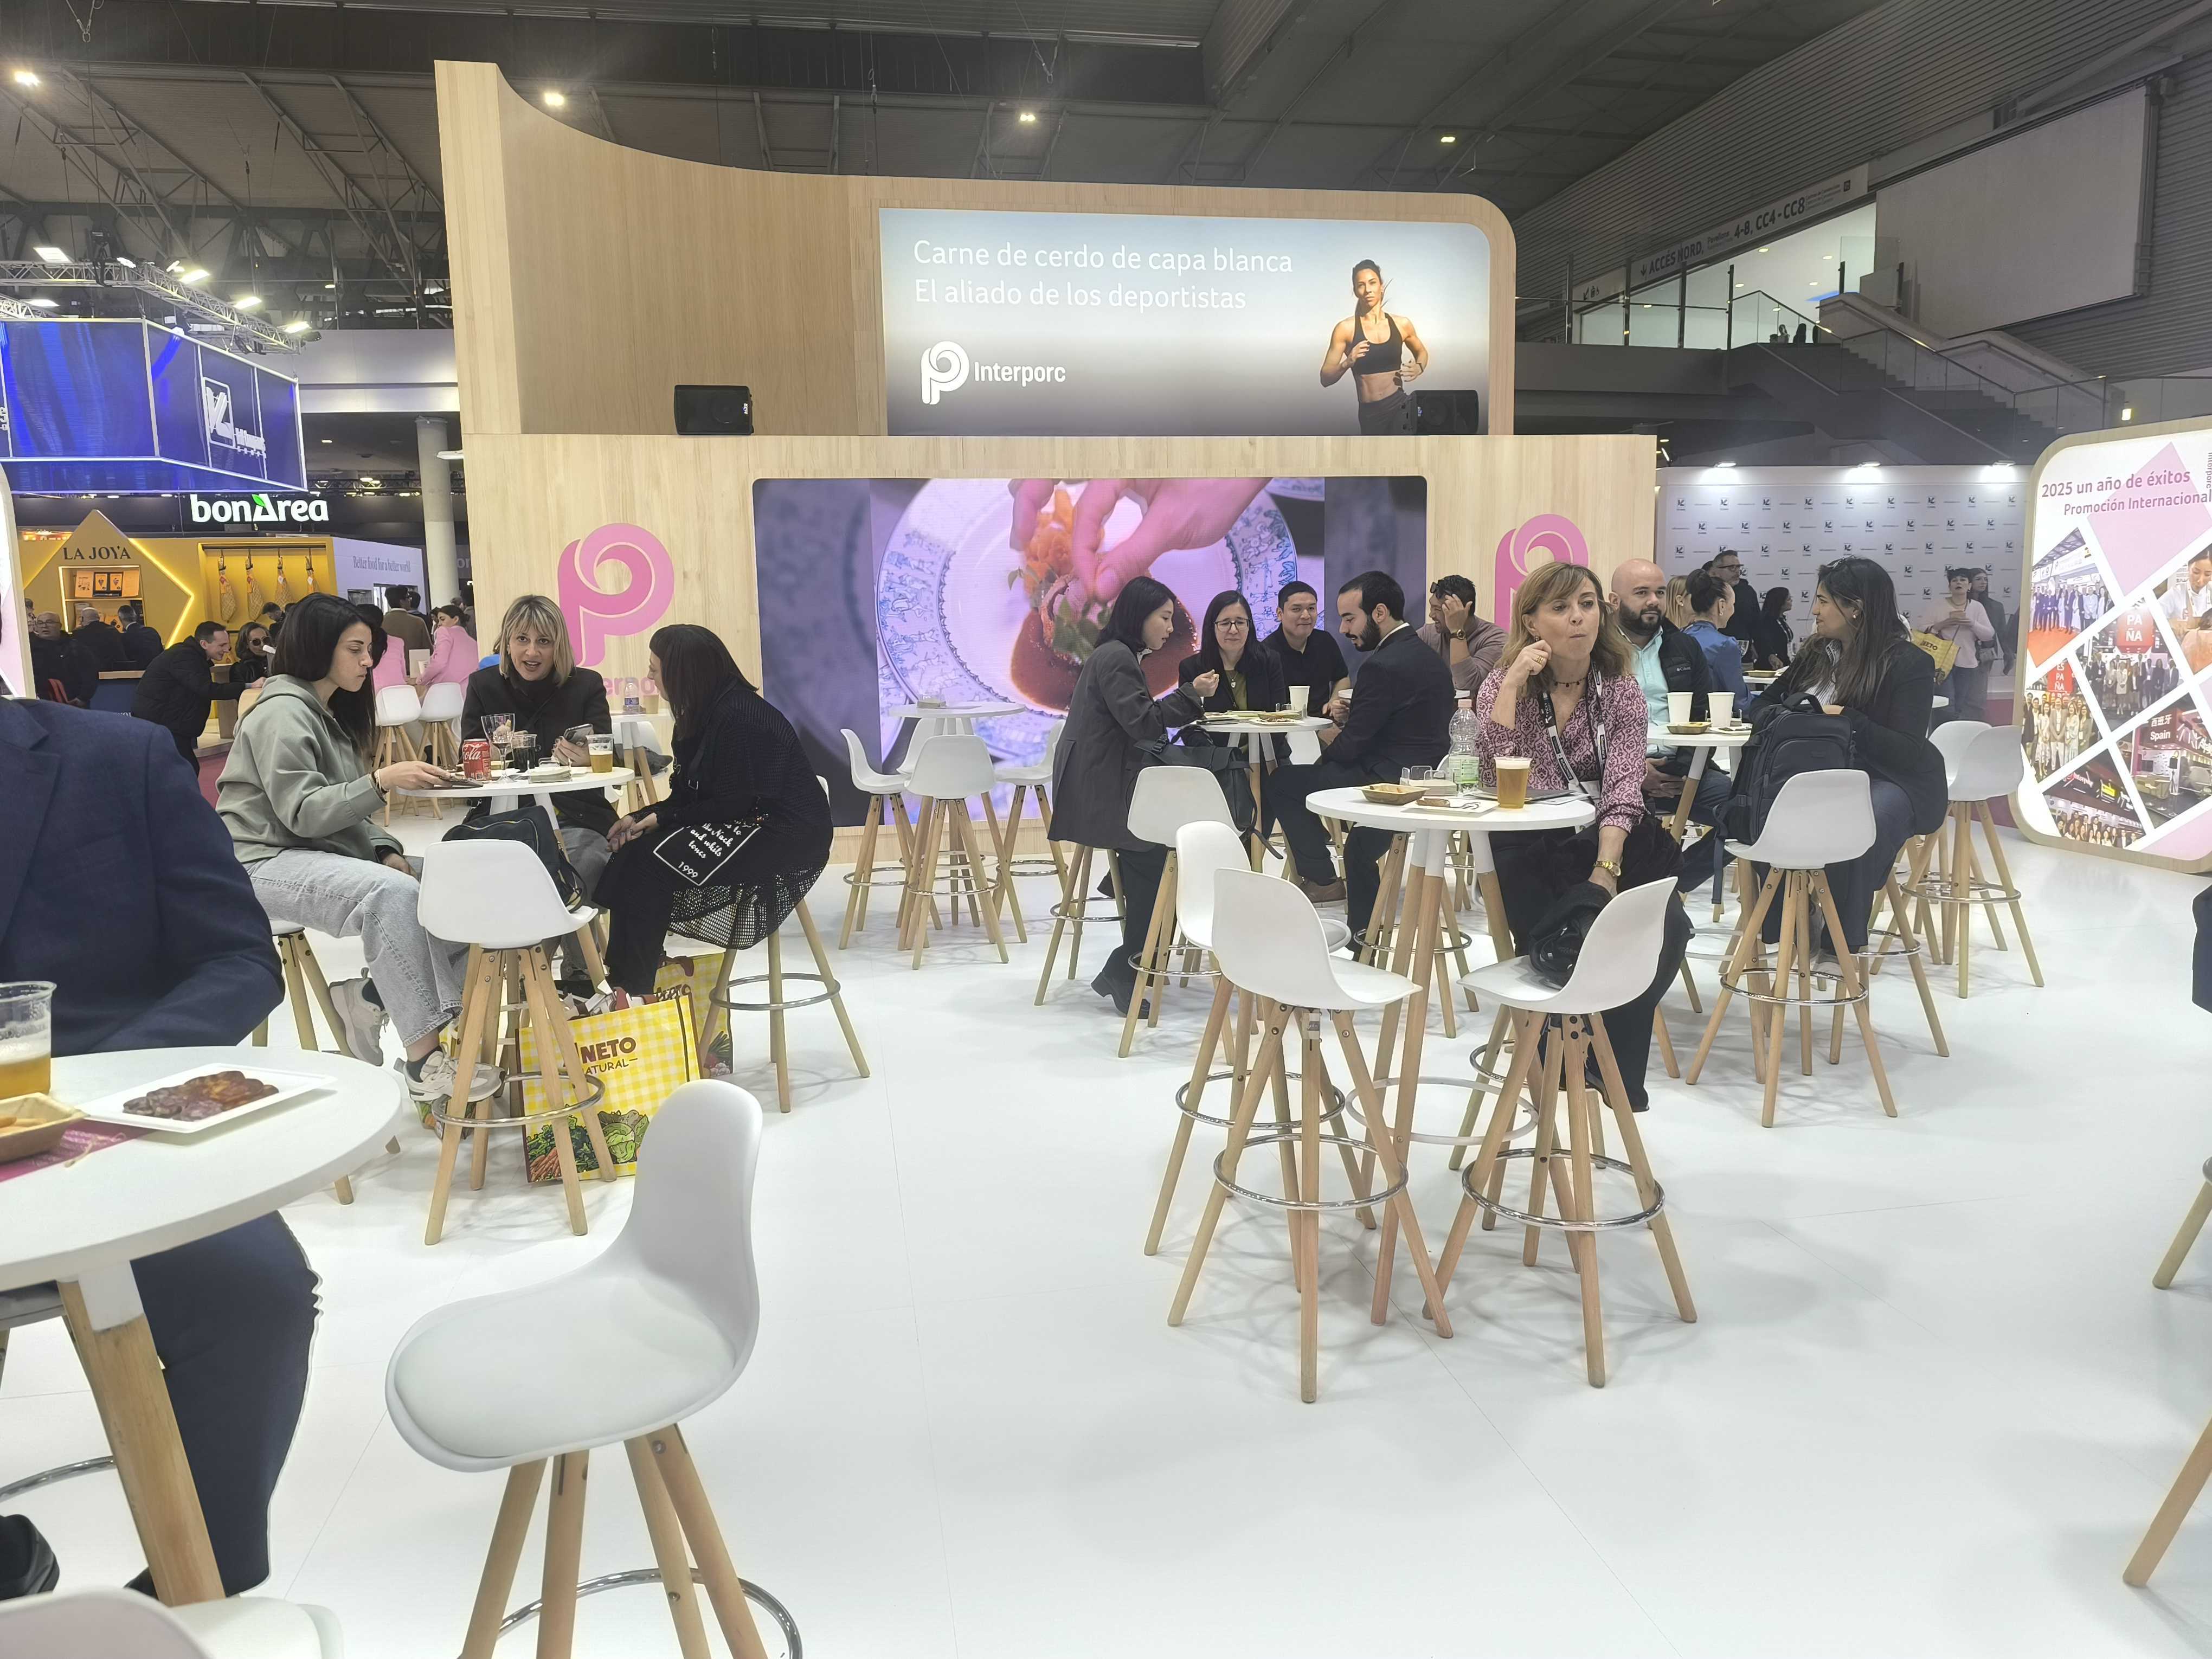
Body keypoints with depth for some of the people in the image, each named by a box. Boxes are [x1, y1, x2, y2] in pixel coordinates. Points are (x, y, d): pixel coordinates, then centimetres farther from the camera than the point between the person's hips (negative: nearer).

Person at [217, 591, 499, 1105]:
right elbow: (301, 813, -19)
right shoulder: (283, 713, -10)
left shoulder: (332, 713, 19)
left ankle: (374, 995, -9)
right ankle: (424, 1059, -37)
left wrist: (385, 850, 0)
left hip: (325, 852, 9)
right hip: (268, 864, -9)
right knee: (392, 893, -36)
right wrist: (381, 781, -29)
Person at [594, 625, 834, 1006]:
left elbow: (733, 805, -20)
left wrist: (662, 820, -12)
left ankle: (629, 990, -10)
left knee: (648, 864, -20)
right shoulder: (703, 715, 12)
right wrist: (640, 819, -1)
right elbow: (687, 796, 15)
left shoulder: (737, 717, -18)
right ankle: (622, 982, -7)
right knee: (634, 854, -7)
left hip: (785, 838, -10)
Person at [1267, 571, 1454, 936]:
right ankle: (1363, 922, 28)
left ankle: (1320, 877, 13)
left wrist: (1328, 740, 6)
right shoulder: (1428, 656, 11)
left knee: (1284, 782, -3)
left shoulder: (1384, 666, -19)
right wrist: (1349, 717, 3)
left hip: (1392, 782, -10)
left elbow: (1349, 748, -16)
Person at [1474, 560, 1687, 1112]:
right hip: (1532, 850, -2)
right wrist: (1513, 684, -18)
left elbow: (1623, 787, -6)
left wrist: (1606, 869, -21)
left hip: (1611, 839, 2)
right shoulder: (1505, 683, 3)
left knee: (1666, 924, -25)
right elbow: (1497, 775, -14)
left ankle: (1617, 1070, -3)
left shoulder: (1621, 688, 7)